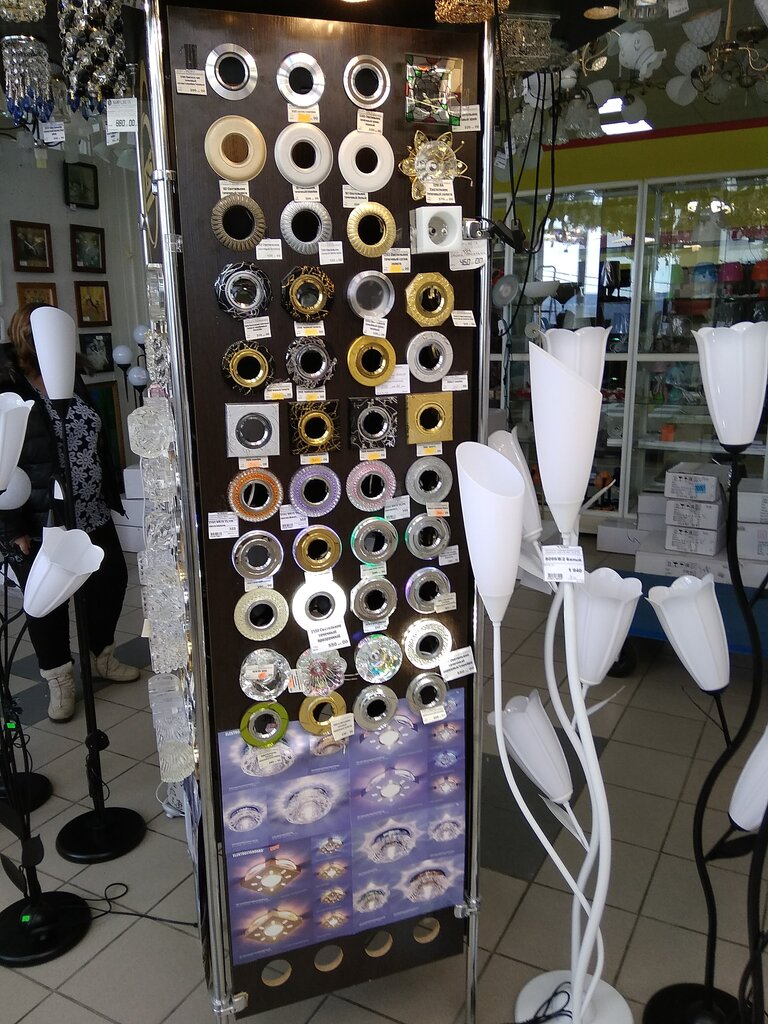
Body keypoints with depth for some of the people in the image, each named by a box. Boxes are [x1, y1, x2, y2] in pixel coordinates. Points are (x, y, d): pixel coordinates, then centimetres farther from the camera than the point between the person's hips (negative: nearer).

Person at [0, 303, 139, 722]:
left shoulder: (71, 381, 7)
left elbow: (98, 440, 15)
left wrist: (109, 495, 14)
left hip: (90, 514, 7)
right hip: (38, 524, -7)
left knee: (111, 580, 13)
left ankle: (101, 656, 36)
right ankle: (59, 681, 25)